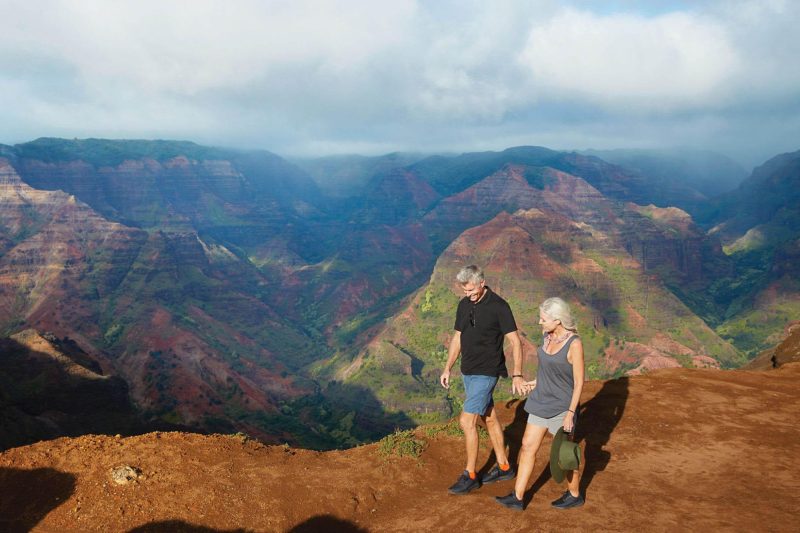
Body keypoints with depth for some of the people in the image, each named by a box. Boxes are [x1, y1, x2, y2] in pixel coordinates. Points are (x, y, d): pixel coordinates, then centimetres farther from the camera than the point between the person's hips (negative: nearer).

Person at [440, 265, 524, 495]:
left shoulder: (498, 306, -15)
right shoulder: (464, 305, 5)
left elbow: (515, 341, -14)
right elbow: (457, 338, 14)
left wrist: (517, 375, -21)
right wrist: (447, 369, 12)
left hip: (486, 372, -7)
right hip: (468, 371, 7)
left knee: (466, 421, -9)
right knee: (489, 418, 16)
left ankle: (469, 476, 4)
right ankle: (503, 467, 29)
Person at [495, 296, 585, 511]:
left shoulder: (575, 343, -22)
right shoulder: (548, 336, -1)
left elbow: (579, 382, -18)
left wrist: (570, 413, -19)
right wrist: (537, 382, 21)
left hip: (562, 406, -7)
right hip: (542, 402, 7)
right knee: (528, 446, 7)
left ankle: (575, 495, 34)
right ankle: (517, 498, 15)